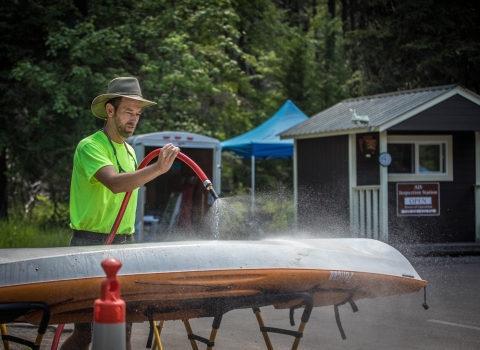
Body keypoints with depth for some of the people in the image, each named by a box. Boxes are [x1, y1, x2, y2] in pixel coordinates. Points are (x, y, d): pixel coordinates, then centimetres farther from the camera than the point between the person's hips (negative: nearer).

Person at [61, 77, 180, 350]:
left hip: (123, 245, 8)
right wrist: (158, 168, -41)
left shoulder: (129, 151, 15)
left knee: (123, 327, 8)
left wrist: (129, 242, 18)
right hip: (92, 244, -8)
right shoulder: (90, 147, -11)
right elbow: (115, 184, -30)